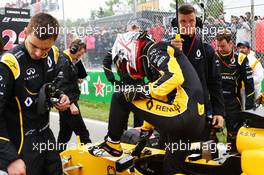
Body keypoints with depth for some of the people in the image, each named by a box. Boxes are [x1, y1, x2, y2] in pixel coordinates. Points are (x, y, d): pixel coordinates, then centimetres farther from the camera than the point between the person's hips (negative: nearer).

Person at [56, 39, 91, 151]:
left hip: (70, 100, 10)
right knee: (81, 130, -5)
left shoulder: (70, 61, 14)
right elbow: (62, 85, -23)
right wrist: (71, 104, -25)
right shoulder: (64, 61, -16)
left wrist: (76, 80, 6)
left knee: (66, 130, 16)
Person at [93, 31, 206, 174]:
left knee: (120, 96, 1)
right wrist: (145, 130, 37)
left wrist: (143, 91, -13)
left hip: (181, 116, -10)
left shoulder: (154, 49, 1)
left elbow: (174, 76, -18)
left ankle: (112, 144, 13)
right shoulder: (155, 58, 30)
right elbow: (161, 99, 33)